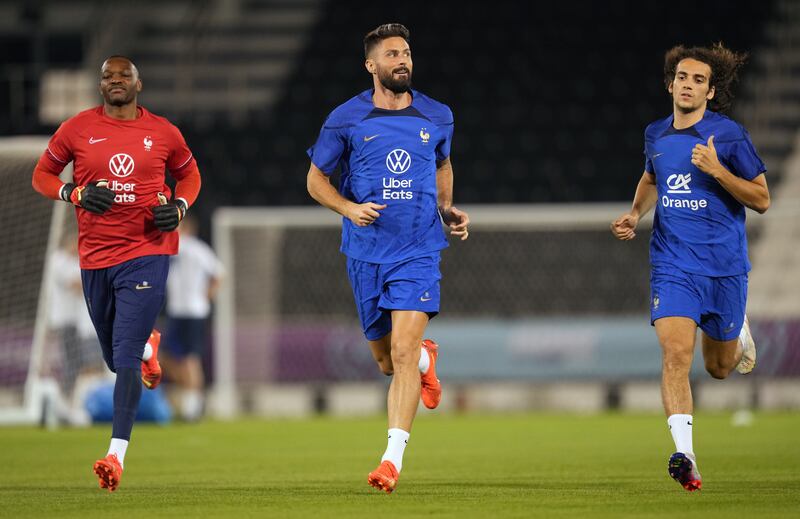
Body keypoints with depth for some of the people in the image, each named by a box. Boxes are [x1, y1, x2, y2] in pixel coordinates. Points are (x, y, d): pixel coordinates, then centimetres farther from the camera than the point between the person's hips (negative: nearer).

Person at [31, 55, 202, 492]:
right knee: (116, 358, 15)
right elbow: (42, 174, 10)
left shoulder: (163, 133, 3)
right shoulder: (77, 129, 2)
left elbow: (189, 174, 19)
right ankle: (149, 345, 53)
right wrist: (76, 194, -9)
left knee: (126, 355, -15)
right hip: (95, 256, 3)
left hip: (147, 254, -2)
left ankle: (117, 454, -17)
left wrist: (179, 207, -2)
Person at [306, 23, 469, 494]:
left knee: (403, 351, -17)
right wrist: (349, 208, -11)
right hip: (366, 254, 1)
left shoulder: (437, 117, 4)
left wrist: (448, 210, 8)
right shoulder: (346, 120, -2)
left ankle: (394, 458, -17)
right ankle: (426, 358, 48)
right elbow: (316, 179, 7)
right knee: (386, 360, 11)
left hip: (419, 250, -1)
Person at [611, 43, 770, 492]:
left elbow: (762, 199, -7)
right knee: (676, 354, -19)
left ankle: (739, 331, 50)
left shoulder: (729, 134, -8)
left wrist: (718, 171, -21)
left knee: (720, 368, 14)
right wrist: (635, 215, 9)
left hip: (725, 265, -2)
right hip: (673, 264, 2)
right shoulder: (656, 135, 5)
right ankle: (684, 454, -23)